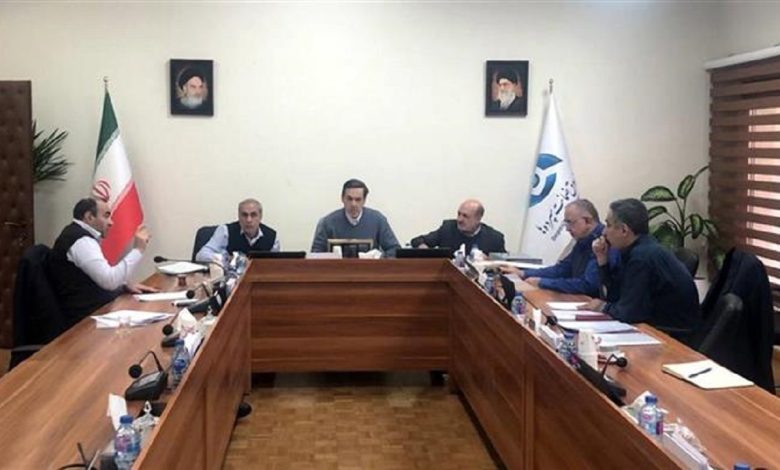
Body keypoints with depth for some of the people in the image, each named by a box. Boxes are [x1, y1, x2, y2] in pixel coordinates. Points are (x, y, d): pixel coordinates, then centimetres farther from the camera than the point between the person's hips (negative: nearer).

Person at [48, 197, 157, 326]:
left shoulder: (77, 234, 15)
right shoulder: (81, 241, -17)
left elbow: (104, 276, 26)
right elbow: (110, 281, -25)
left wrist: (126, 285, 9)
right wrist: (137, 250, -17)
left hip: (91, 309, 10)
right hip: (86, 318, -10)